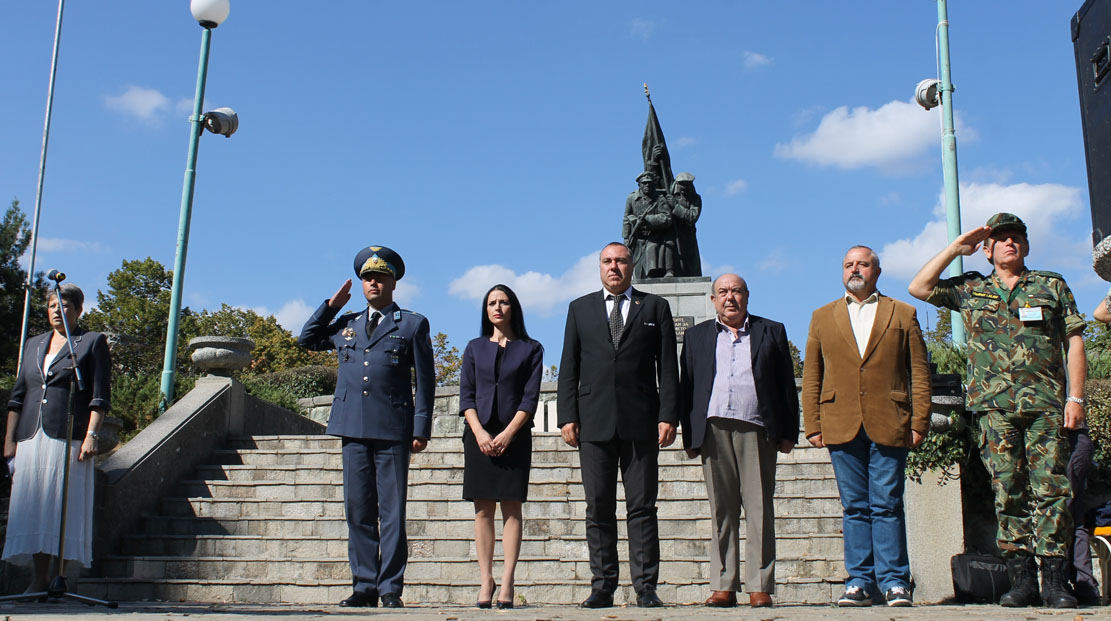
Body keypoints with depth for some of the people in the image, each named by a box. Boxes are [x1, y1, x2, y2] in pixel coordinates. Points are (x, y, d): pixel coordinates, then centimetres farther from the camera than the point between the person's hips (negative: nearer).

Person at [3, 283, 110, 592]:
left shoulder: (93, 342, 5)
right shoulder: (33, 345, 20)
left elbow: (100, 396, -1)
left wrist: (91, 434, -12)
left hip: (68, 438, -5)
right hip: (31, 439, 5)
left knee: (63, 508, -7)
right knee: (33, 509, 2)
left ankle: (57, 578, -2)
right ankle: (38, 581, 6)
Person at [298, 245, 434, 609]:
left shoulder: (413, 324, 8)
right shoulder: (346, 325, 19)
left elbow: (425, 381, 4)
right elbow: (307, 340, 30)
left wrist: (421, 428, -5)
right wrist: (331, 305, 18)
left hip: (393, 429, -4)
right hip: (354, 429, 4)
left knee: (392, 511, -2)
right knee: (358, 510, 4)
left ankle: (391, 588, 3)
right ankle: (364, 586, 11)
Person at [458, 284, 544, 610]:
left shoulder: (530, 349, 8)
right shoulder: (475, 348, 13)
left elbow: (530, 397, 0)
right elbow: (466, 394, 6)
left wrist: (507, 434, -12)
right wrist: (479, 432, -9)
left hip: (514, 436, -2)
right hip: (479, 435, 2)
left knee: (511, 508, -4)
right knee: (483, 510, -1)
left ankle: (507, 583, -5)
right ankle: (486, 580, 2)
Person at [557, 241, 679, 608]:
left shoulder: (655, 308, 11)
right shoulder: (580, 309, 15)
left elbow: (668, 368, 6)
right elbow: (569, 369, 10)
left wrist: (668, 416, -4)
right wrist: (567, 417, 0)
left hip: (641, 422, -1)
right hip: (594, 422, 1)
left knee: (642, 508, -1)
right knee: (598, 509, 3)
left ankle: (646, 587, 4)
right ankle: (602, 587, 9)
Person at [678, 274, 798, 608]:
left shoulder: (771, 331, 14)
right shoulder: (697, 336, 17)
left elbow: (787, 385, 11)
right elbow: (687, 388, 13)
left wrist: (788, 433, 4)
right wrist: (689, 437, 5)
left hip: (756, 430, -1)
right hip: (713, 429, 1)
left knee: (759, 509, -3)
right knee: (721, 511, 2)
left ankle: (760, 587, 1)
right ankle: (723, 586, 6)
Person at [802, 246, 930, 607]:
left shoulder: (903, 314, 11)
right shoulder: (823, 317, 15)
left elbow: (919, 373, 7)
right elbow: (811, 377, 12)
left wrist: (919, 423, -2)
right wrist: (813, 425, 3)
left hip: (888, 425, -2)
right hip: (841, 426, 2)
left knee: (887, 506, -2)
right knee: (854, 507, 4)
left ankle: (894, 582, 5)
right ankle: (859, 581, 9)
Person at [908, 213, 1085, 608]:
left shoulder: (1052, 286, 14)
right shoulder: (970, 289, 16)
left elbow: (1074, 342, 10)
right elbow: (918, 288, 8)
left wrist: (1075, 397, 0)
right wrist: (956, 248, 11)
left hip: (1046, 403, 0)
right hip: (995, 406, 1)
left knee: (1051, 489, -6)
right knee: (1008, 491, -2)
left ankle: (1054, 581, -2)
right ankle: (1021, 579, 3)